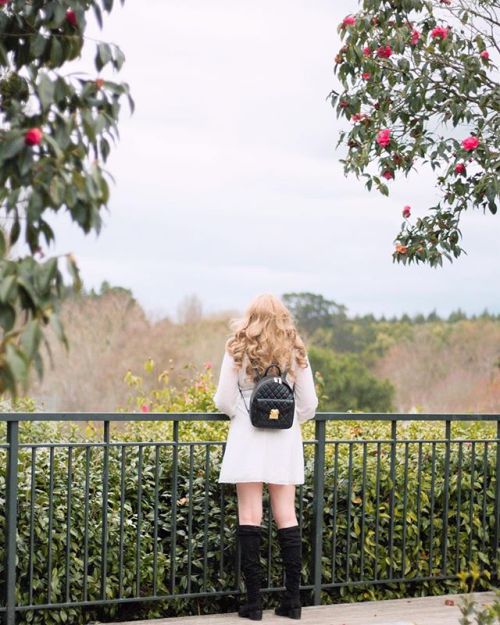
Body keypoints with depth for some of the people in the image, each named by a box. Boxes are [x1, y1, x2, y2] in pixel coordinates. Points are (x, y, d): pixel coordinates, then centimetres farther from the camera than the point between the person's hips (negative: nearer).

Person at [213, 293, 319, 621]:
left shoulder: (238, 349, -1)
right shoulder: (296, 351, 4)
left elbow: (223, 401, -3)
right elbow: (309, 404, 6)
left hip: (248, 435, -2)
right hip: (285, 438, 2)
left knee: (250, 515, 0)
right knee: (286, 514, 6)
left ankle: (254, 600, -1)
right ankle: (292, 598, 7)